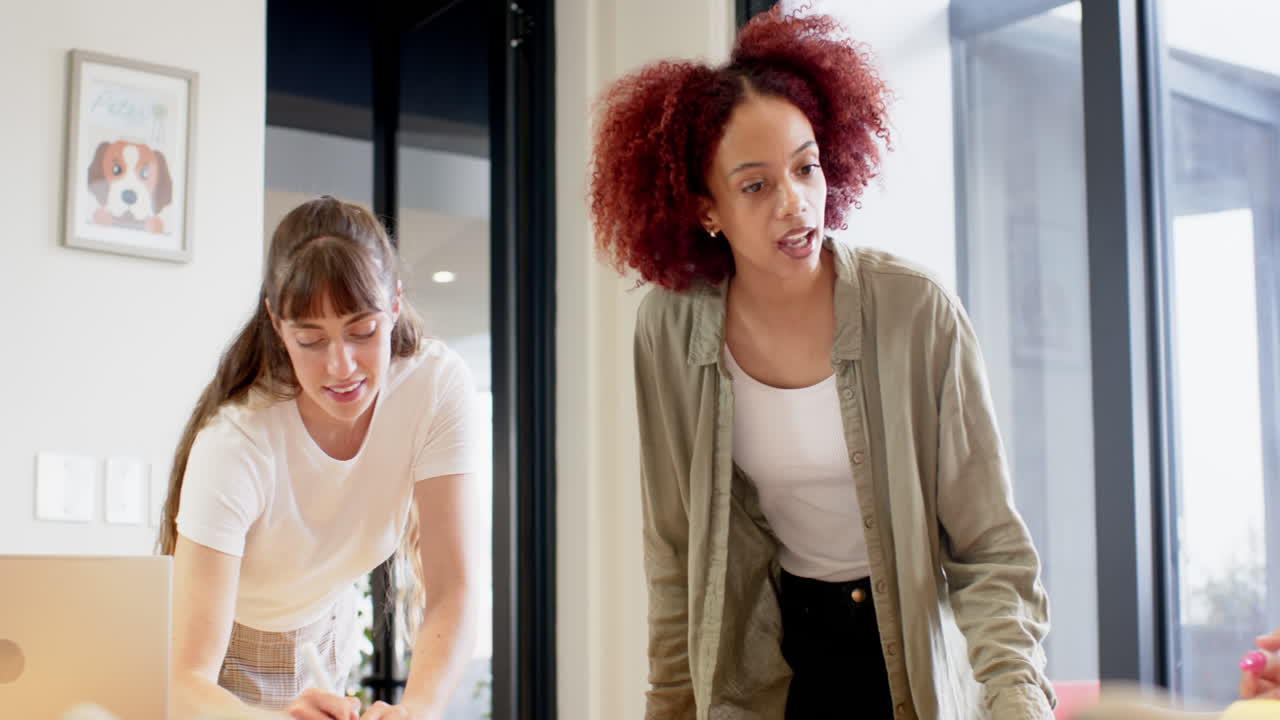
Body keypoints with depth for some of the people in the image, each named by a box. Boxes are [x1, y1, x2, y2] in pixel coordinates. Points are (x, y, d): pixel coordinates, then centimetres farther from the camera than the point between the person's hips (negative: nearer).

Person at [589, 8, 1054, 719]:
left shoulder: (918, 312, -19)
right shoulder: (669, 332, -12)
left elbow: (988, 549, -16)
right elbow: (676, 552, -1)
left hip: (914, 658, -2)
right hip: (777, 661, 2)